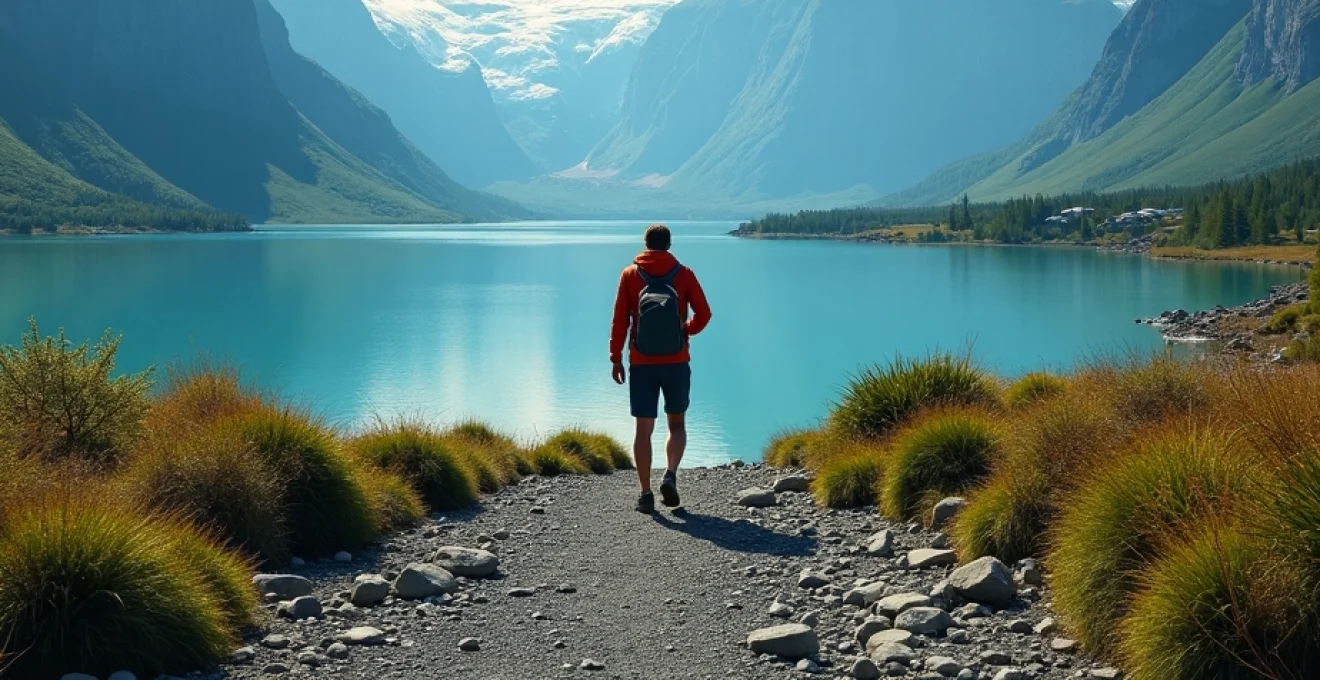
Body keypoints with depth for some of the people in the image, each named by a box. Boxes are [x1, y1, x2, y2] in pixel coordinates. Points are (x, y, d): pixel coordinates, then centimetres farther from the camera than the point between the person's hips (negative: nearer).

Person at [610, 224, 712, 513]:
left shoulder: (630, 275, 1)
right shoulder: (683, 274, 0)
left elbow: (620, 320, -2)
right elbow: (703, 313, -3)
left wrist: (616, 358, 3)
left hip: (642, 364, 0)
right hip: (677, 363, 0)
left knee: (644, 429, 4)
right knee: (677, 424, 14)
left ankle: (646, 494, 2)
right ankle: (670, 476, -7)